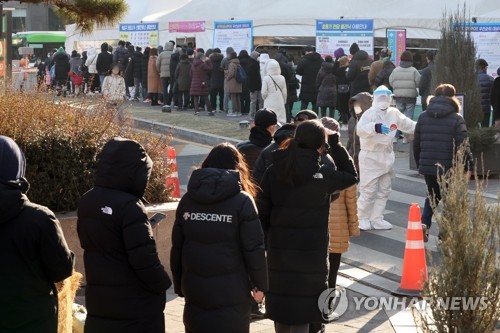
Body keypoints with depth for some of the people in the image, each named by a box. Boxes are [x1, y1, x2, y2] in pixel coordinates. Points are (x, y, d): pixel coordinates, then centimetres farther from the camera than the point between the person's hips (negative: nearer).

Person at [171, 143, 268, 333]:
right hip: (232, 291, -4)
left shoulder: (188, 199, 5)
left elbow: (177, 247, 8)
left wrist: (179, 285, 16)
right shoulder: (242, 201, -6)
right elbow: (254, 248, -8)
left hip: (194, 289, 4)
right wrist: (260, 284, 2)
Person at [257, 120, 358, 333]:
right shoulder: (322, 174, -12)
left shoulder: (274, 171, -2)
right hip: (310, 255, -4)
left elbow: (262, 212, -1)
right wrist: (334, 143, 7)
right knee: (302, 315, 2)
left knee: (281, 307, 18)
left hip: (279, 251, 4)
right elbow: (351, 176, 7)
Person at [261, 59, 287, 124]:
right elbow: (284, 92, 4)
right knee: (281, 120, 5)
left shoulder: (266, 79, -10)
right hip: (280, 104, 3)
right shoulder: (282, 78, -2)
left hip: (269, 104, -2)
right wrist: (284, 101, 20)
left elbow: (264, 93, -7)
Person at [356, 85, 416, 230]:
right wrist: (376, 127, -48)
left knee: (384, 190, 13)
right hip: (370, 157, -7)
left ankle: (377, 219, 23)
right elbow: (360, 129, -32)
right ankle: (362, 218, 9)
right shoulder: (370, 113, -14)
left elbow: (408, 125, 18)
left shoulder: (394, 113, 6)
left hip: (387, 156, 7)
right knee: (368, 191, -5)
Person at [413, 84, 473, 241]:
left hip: (427, 167, 4)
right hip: (449, 169, -4)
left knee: (432, 196, 24)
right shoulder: (456, 119, -9)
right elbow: (463, 147, -12)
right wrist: (469, 166, -1)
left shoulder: (423, 117, 4)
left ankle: (424, 223, 2)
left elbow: (416, 145, 8)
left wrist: (419, 164, 20)